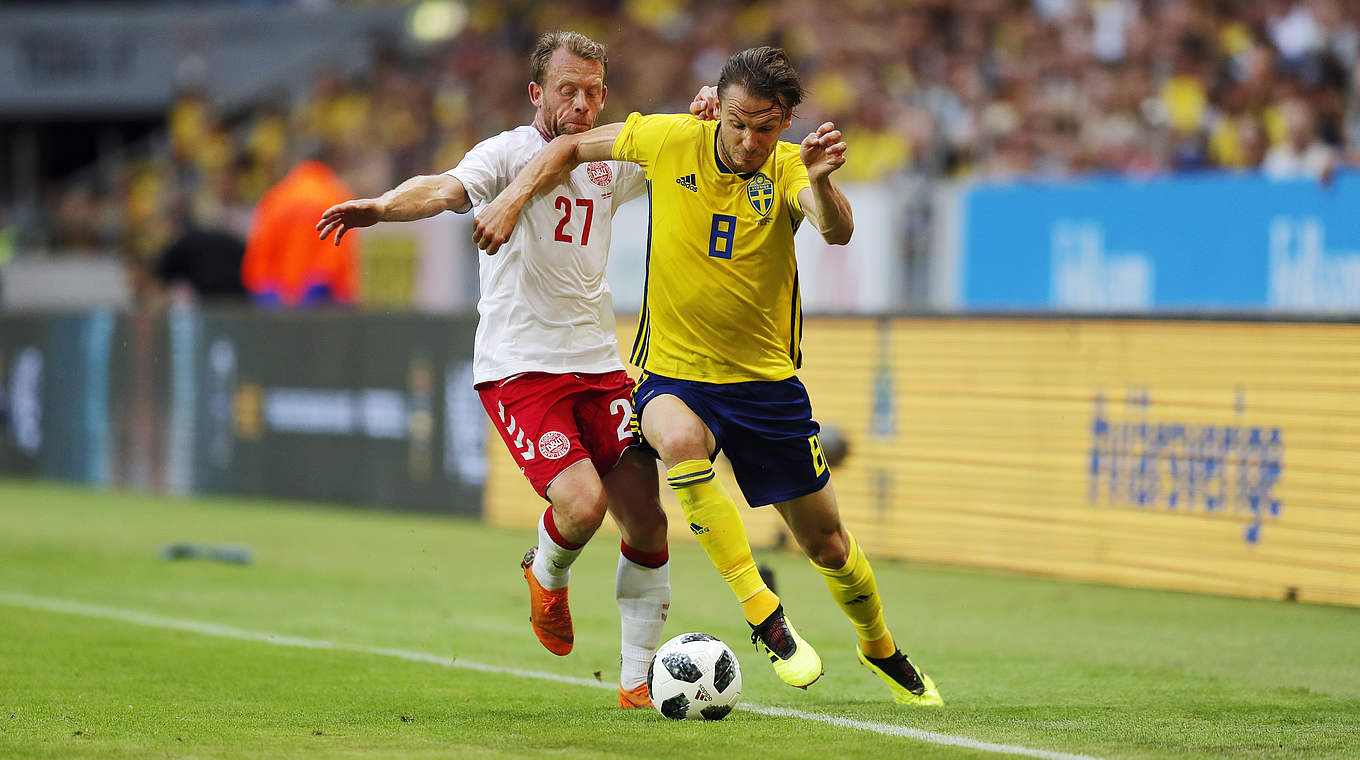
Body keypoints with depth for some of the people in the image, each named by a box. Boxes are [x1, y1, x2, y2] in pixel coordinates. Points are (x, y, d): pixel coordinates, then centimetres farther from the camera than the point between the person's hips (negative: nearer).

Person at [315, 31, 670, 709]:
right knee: (582, 506, -22)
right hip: (517, 368, -6)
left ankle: (637, 683, 12)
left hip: (598, 365, 6)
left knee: (646, 521, -2)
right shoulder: (509, 152, -7)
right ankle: (546, 574, 14)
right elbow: (447, 189, -26)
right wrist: (381, 207, -48)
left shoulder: (612, 163, 10)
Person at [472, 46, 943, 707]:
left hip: (766, 380, 1)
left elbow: (837, 232, -31)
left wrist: (821, 181, -52)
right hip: (673, 373, -1)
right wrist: (513, 199, -6)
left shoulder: (788, 170, -10)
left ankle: (880, 649, 39)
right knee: (680, 440, -38)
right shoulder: (670, 140, -8)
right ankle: (763, 616, -32)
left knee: (827, 544, 8)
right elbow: (573, 146, 8)